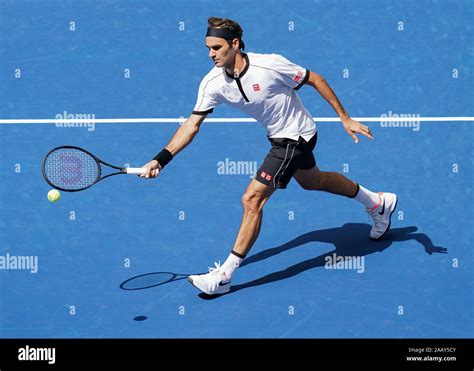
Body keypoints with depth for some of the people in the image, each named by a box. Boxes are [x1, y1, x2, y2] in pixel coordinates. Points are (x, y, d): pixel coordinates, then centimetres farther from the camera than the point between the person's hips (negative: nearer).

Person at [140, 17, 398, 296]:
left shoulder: (270, 65, -29)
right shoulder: (213, 83, -14)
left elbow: (315, 79, -16)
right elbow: (193, 124, -11)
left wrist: (345, 118, -14)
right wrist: (161, 159, -22)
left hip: (297, 136, -8)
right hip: (278, 137, 8)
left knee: (252, 199, -15)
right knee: (312, 181, 29)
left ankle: (224, 276, -7)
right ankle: (379, 203, 52)